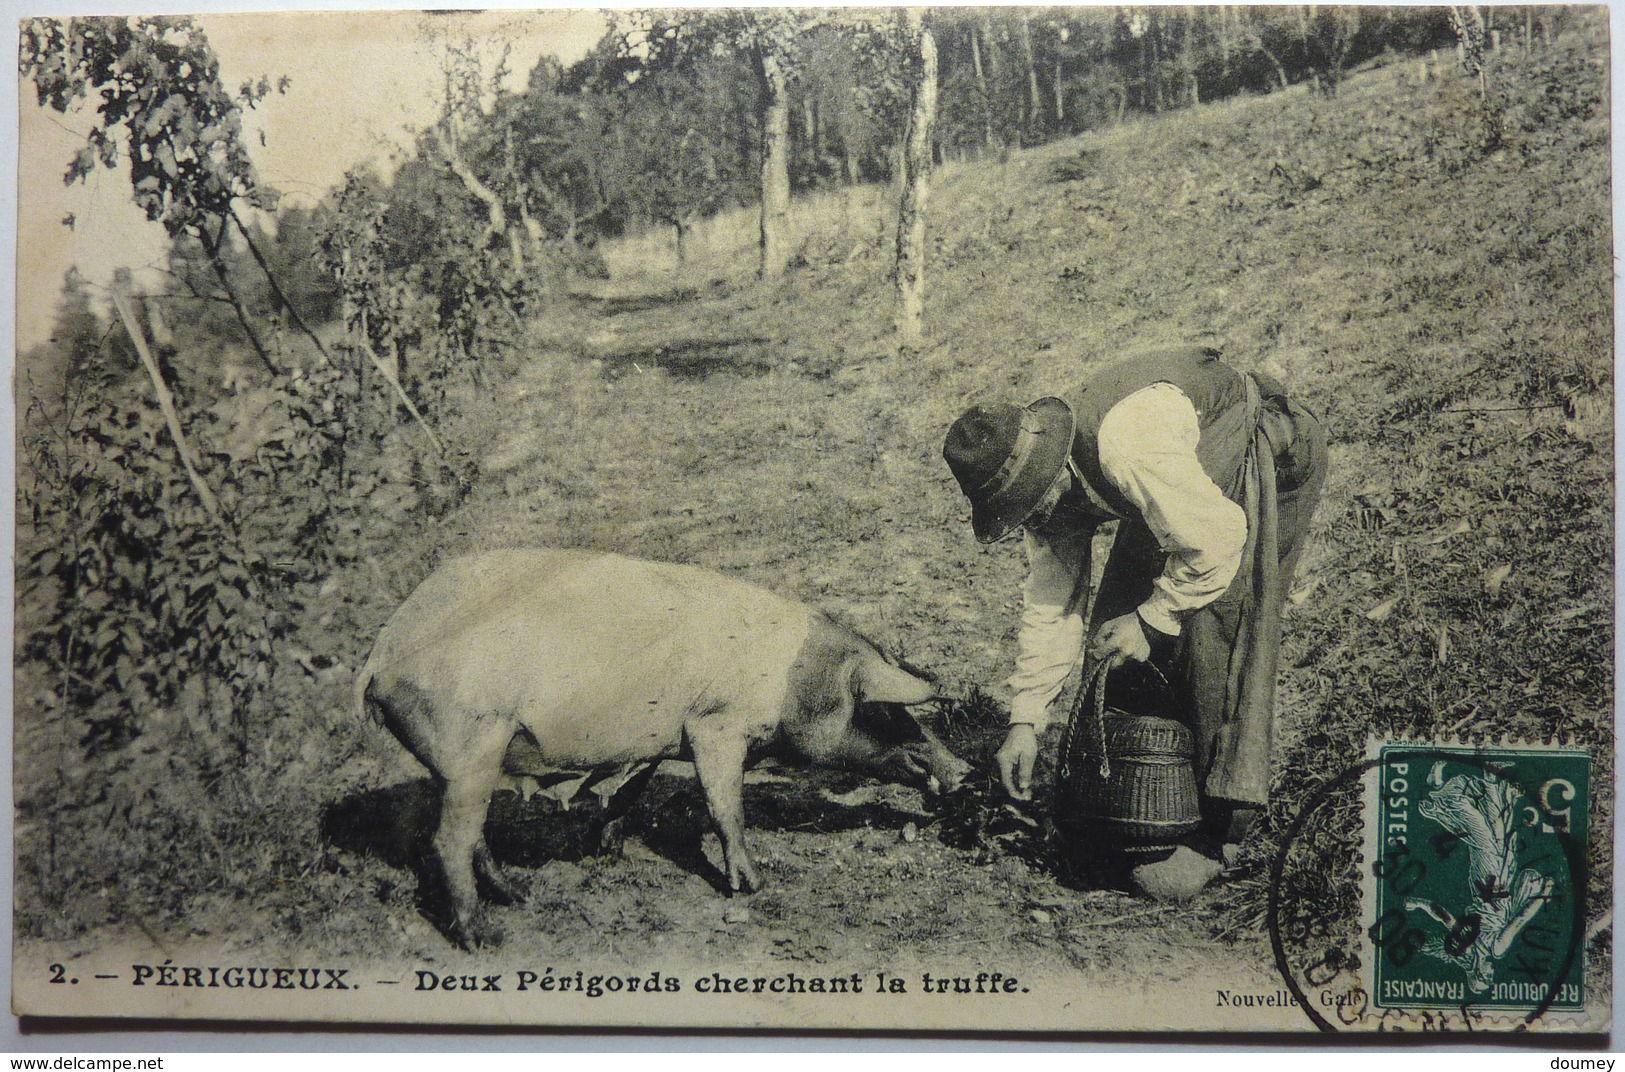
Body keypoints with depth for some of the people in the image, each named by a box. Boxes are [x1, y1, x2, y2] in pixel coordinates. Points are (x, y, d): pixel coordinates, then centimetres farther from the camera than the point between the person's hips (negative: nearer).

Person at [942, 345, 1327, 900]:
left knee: (1213, 639, -17)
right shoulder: (1049, 482, -11)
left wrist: (1153, 618, -21)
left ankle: (1213, 832, -7)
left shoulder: (1125, 445, -39)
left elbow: (1218, 537, -32)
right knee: (1116, 619, 3)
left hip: (1269, 461, -8)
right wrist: (1026, 720, -3)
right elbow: (1050, 603, -2)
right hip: (1190, 479, 8)